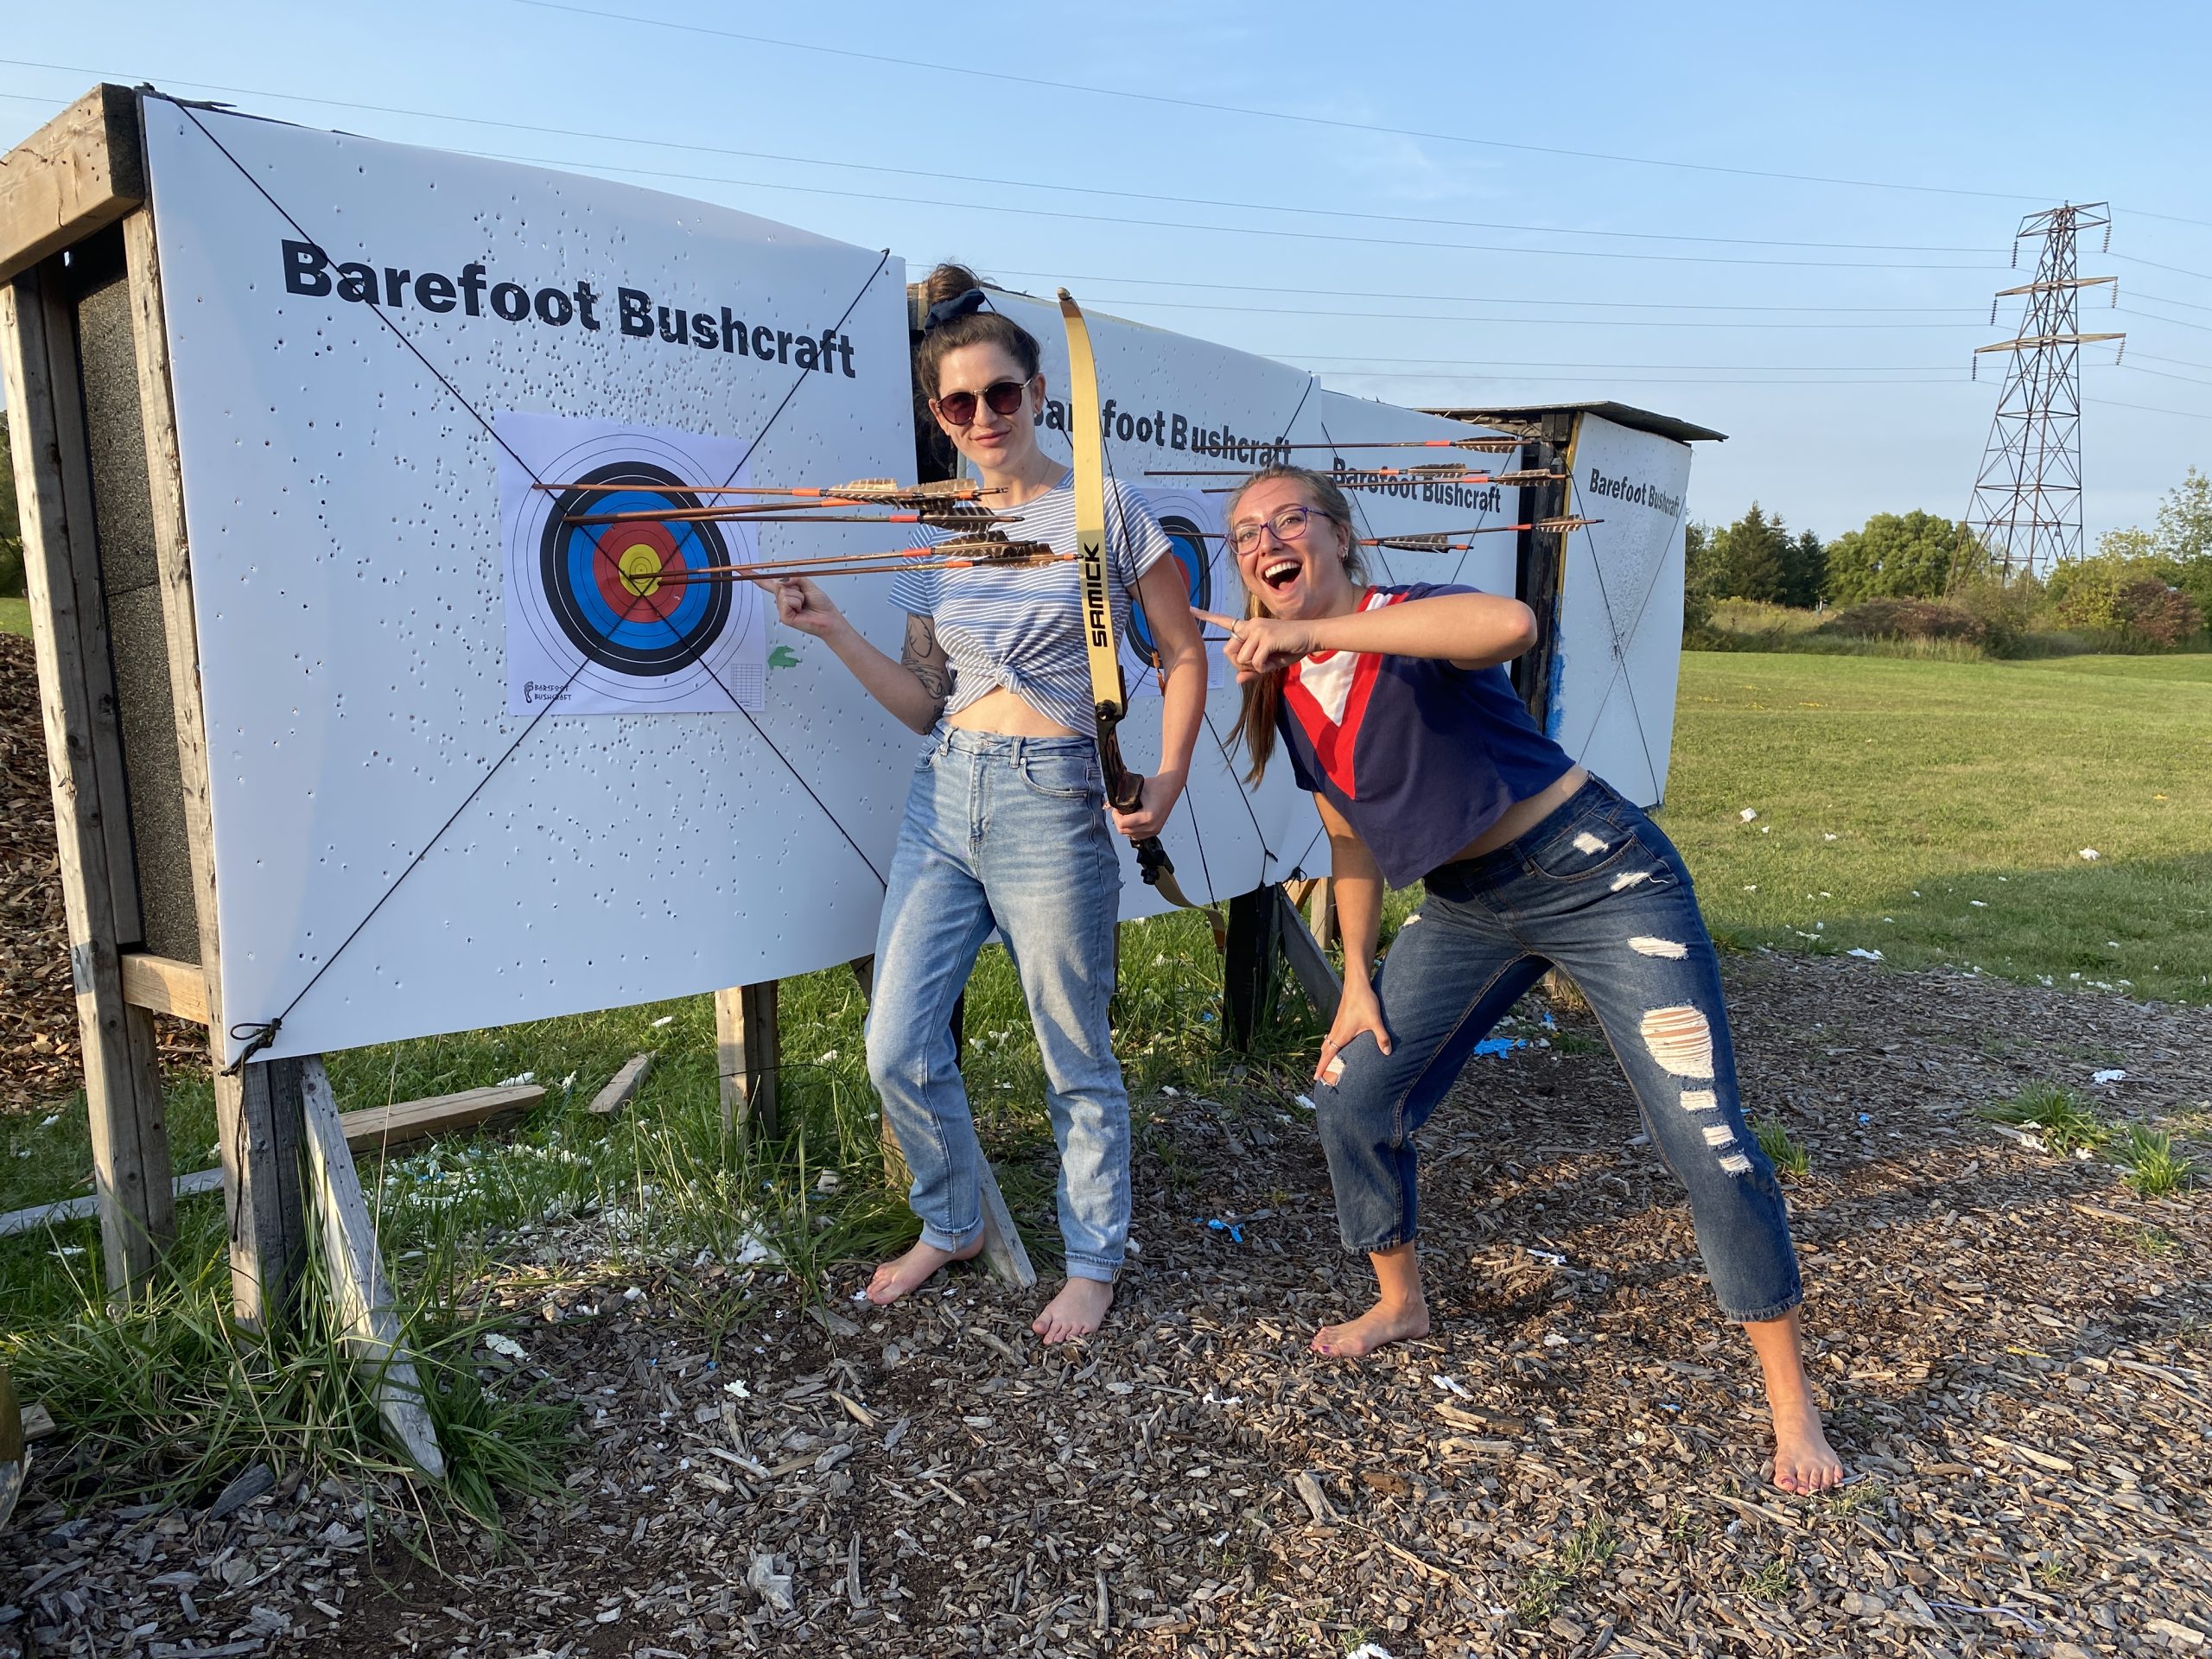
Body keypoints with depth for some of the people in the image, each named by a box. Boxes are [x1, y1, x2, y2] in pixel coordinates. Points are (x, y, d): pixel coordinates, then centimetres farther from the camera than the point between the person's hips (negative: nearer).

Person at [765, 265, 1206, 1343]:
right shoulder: (935, 536, 11)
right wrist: (833, 633, -1)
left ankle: (1093, 1259, 28)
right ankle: (953, 1225, 32)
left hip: (1051, 800, -5)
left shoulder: (1103, 509, -2)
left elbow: (1184, 657, 1)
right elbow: (925, 703, 11)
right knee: (898, 1048, 6)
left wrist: (1166, 779, -11)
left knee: (1075, 1057, 6)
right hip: (942, 795, 5)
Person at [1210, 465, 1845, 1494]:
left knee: (1707, 1140, -7)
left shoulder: (1409, 622, -18)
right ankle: (1400, 1304, 33)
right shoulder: (1287, 690, 4)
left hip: (1594, 877, -7)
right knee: (1352, 1100, 7)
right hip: (1467, 908, 7)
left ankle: (1791, 1401, 14)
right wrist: (1357, 983, 10)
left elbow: (1511, 624, -44)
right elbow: (1352, 837, 13)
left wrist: (1315, 631, -43)